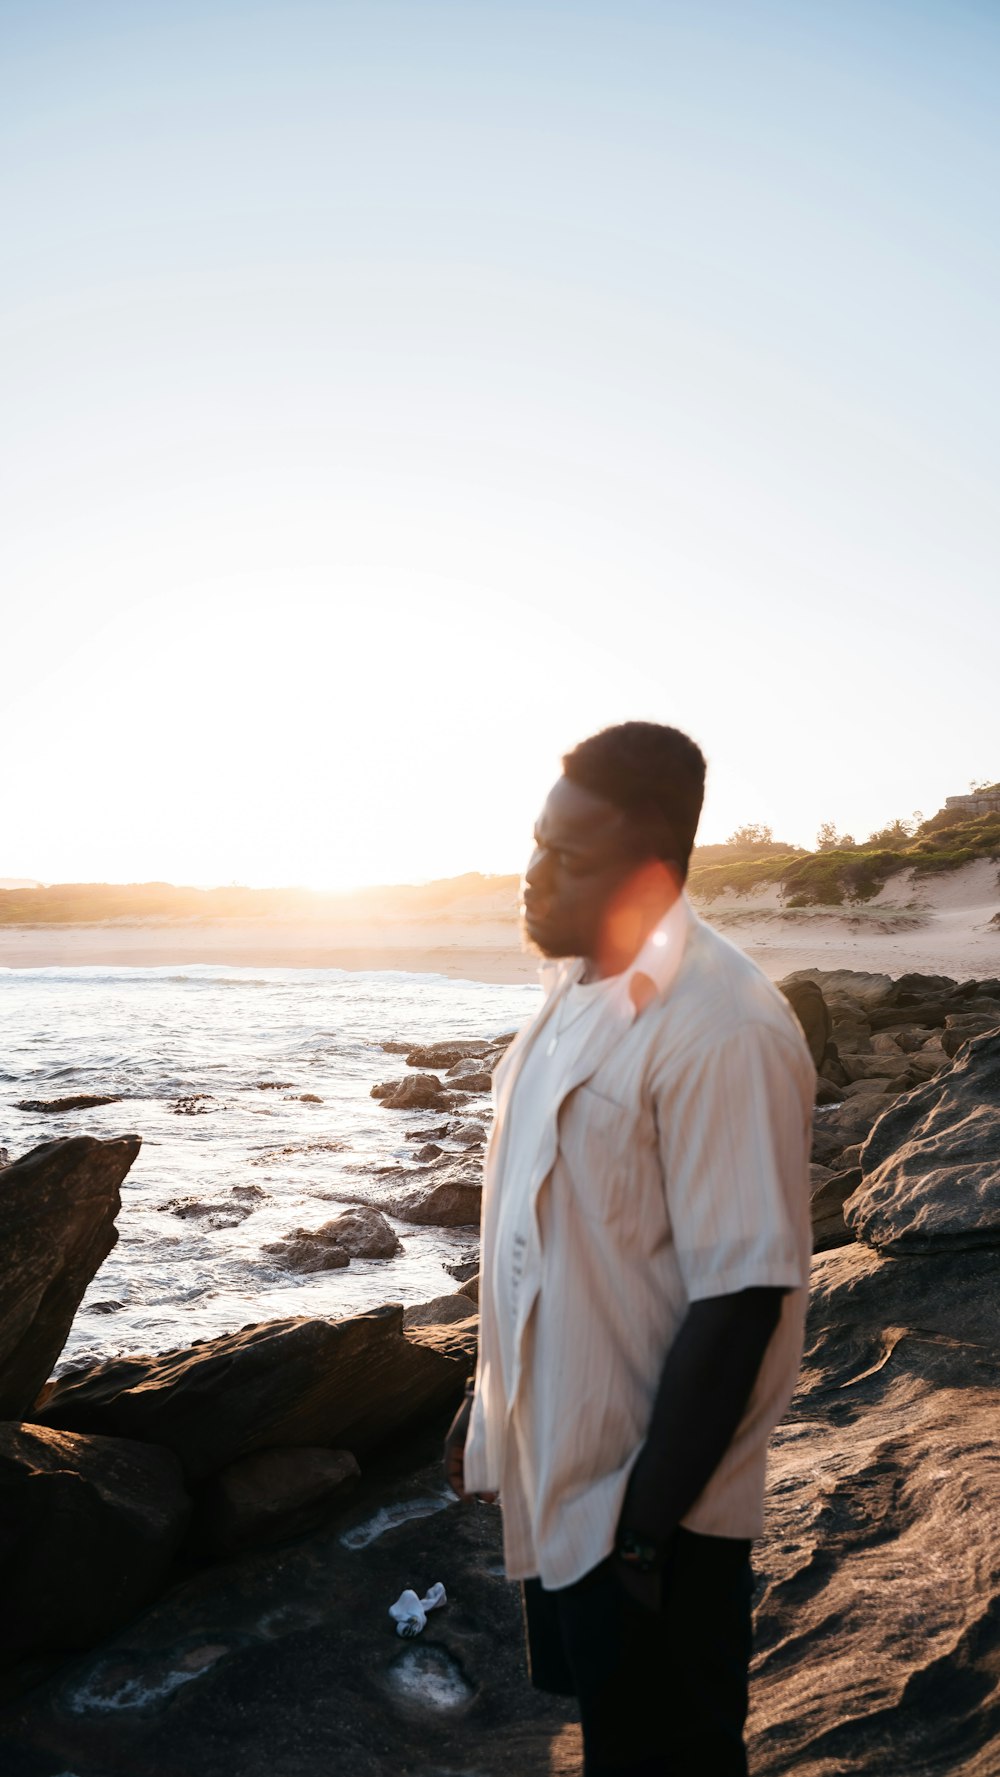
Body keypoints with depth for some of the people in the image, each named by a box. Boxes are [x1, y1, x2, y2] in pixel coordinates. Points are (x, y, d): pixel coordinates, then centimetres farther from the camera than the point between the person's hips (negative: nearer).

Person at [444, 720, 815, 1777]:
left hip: (647, 1503, -8)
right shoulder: (573, 986, 2)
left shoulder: (723, 1034, -26)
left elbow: (742, 1298, -25)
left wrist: (650, 1521, -20)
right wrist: (488, 1396, 14)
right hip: (551, 1471, 8)